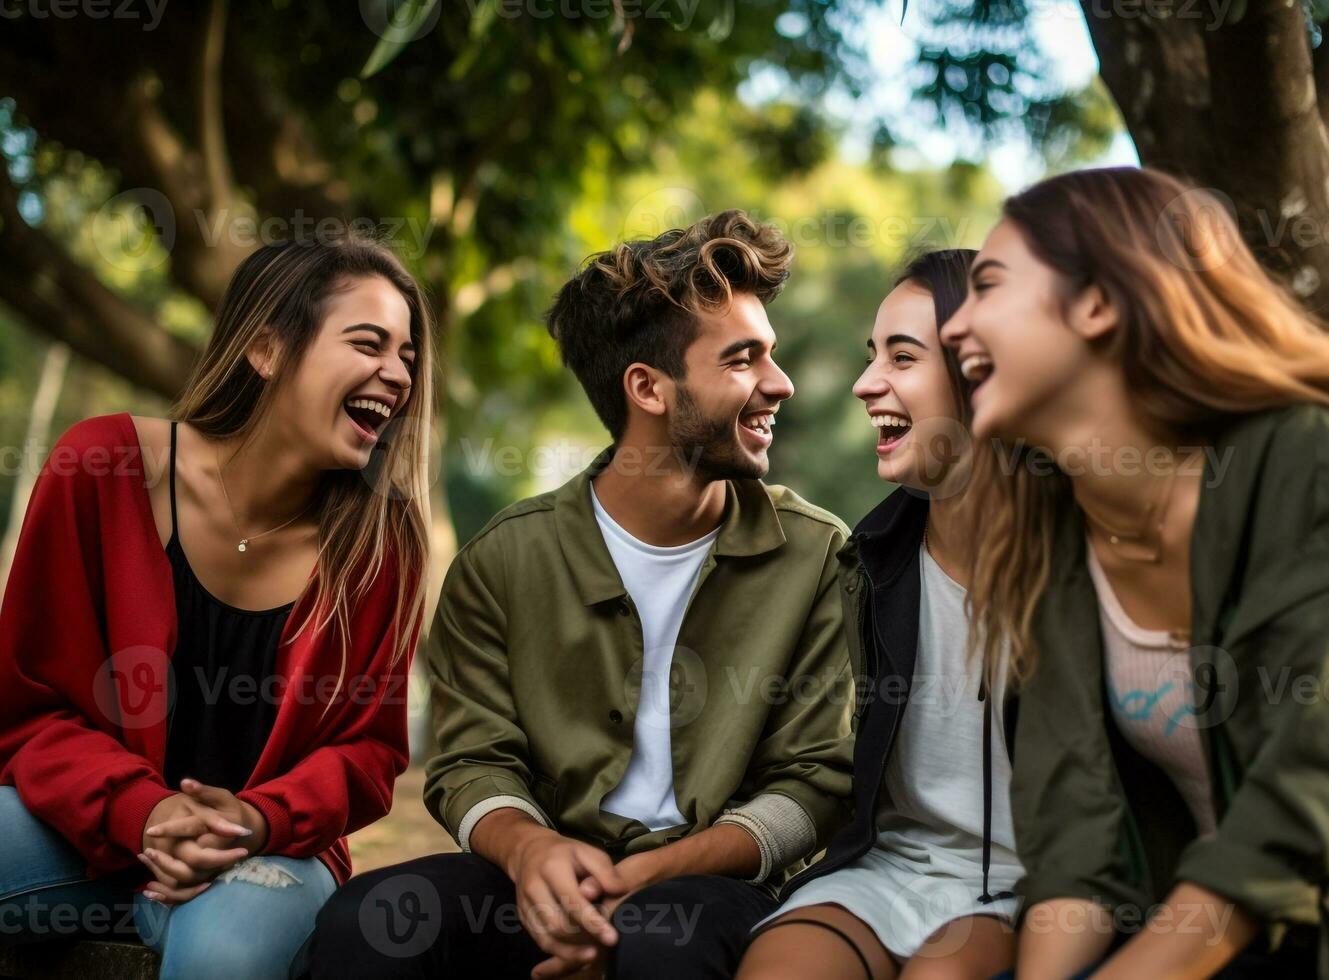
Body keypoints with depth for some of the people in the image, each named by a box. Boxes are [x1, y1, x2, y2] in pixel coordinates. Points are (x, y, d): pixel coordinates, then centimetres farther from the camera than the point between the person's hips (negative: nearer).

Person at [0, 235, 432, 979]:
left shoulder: (381, 538, -8)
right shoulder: (102, 467, -11)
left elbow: (370, 748, 0)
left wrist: (261, 822, -21)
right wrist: (141, 813, -22)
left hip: (270, 851, 0)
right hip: (89, 826, 0)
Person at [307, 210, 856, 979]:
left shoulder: (815, 555, -1)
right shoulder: (509, 558, 1)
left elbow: (814, 783, -2)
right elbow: (473, 763, 1)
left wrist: (648, 877, -18)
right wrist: (528, 846, -23)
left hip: (711, 880, -1)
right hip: (552, 877, 1)